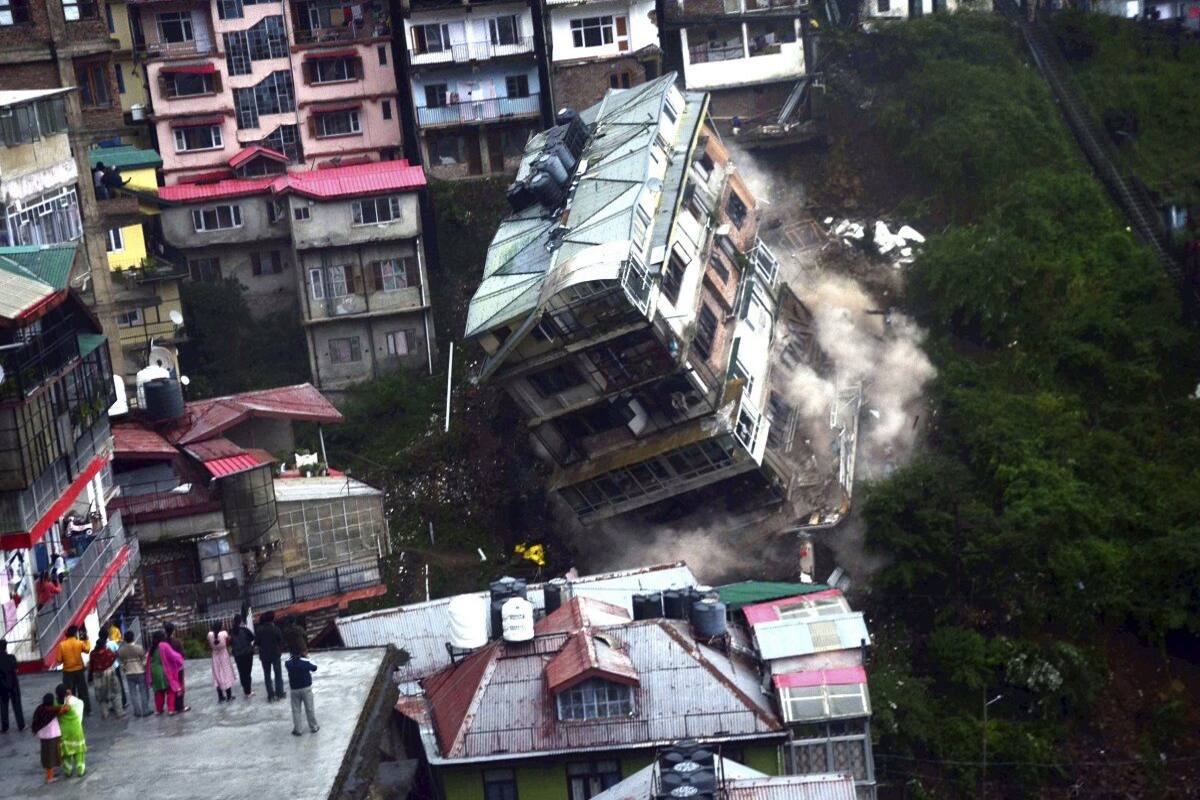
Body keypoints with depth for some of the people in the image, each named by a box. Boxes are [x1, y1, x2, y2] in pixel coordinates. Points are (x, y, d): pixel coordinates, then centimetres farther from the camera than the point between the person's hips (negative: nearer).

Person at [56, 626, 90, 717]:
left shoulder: (62, 645, -11)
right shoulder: (79, 643, -10)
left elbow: (59, 660, -8)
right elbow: (88, 649, 11)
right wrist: (86, 639, 19)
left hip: (68, 672, -1)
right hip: (79, 670, 1)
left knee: (69, 693, 7)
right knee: (83, 691, 12)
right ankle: (87, 710, 17)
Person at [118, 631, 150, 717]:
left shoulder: (121, 650, -6)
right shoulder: (139, 648, -15)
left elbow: (120, 661, 2)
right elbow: (144, 659, -10)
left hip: (129, 674, 3)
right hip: (140, 672, -3)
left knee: (133, 693, 11)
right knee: (143, 692, 6)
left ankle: (137, 711, 13)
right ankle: (145, 710, 8)